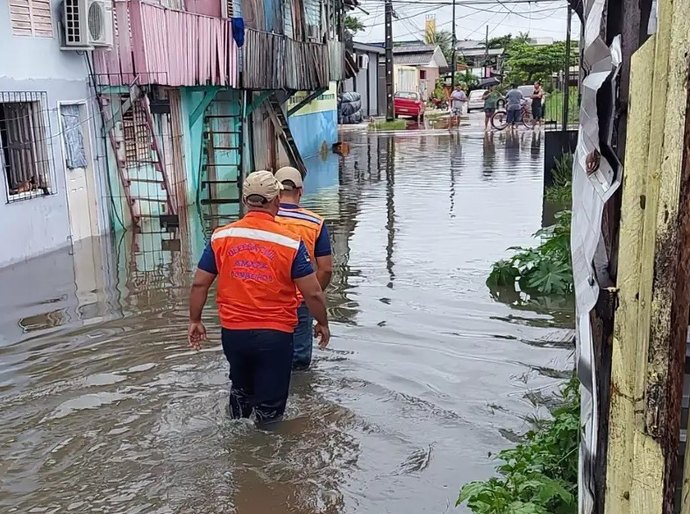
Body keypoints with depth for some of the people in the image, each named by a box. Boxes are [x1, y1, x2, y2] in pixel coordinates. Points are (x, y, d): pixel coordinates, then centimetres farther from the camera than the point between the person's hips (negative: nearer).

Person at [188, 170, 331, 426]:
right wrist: (323, 324, 7)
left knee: (240, 388, 29)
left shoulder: (221, 237, -4)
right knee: (269, 406, 12)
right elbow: (313, 293, -10)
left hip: (232, 333, 4)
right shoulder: (290, 242, -12)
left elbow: (199, 284, 1)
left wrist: (195, 321, 15)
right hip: (275, 335, -4)